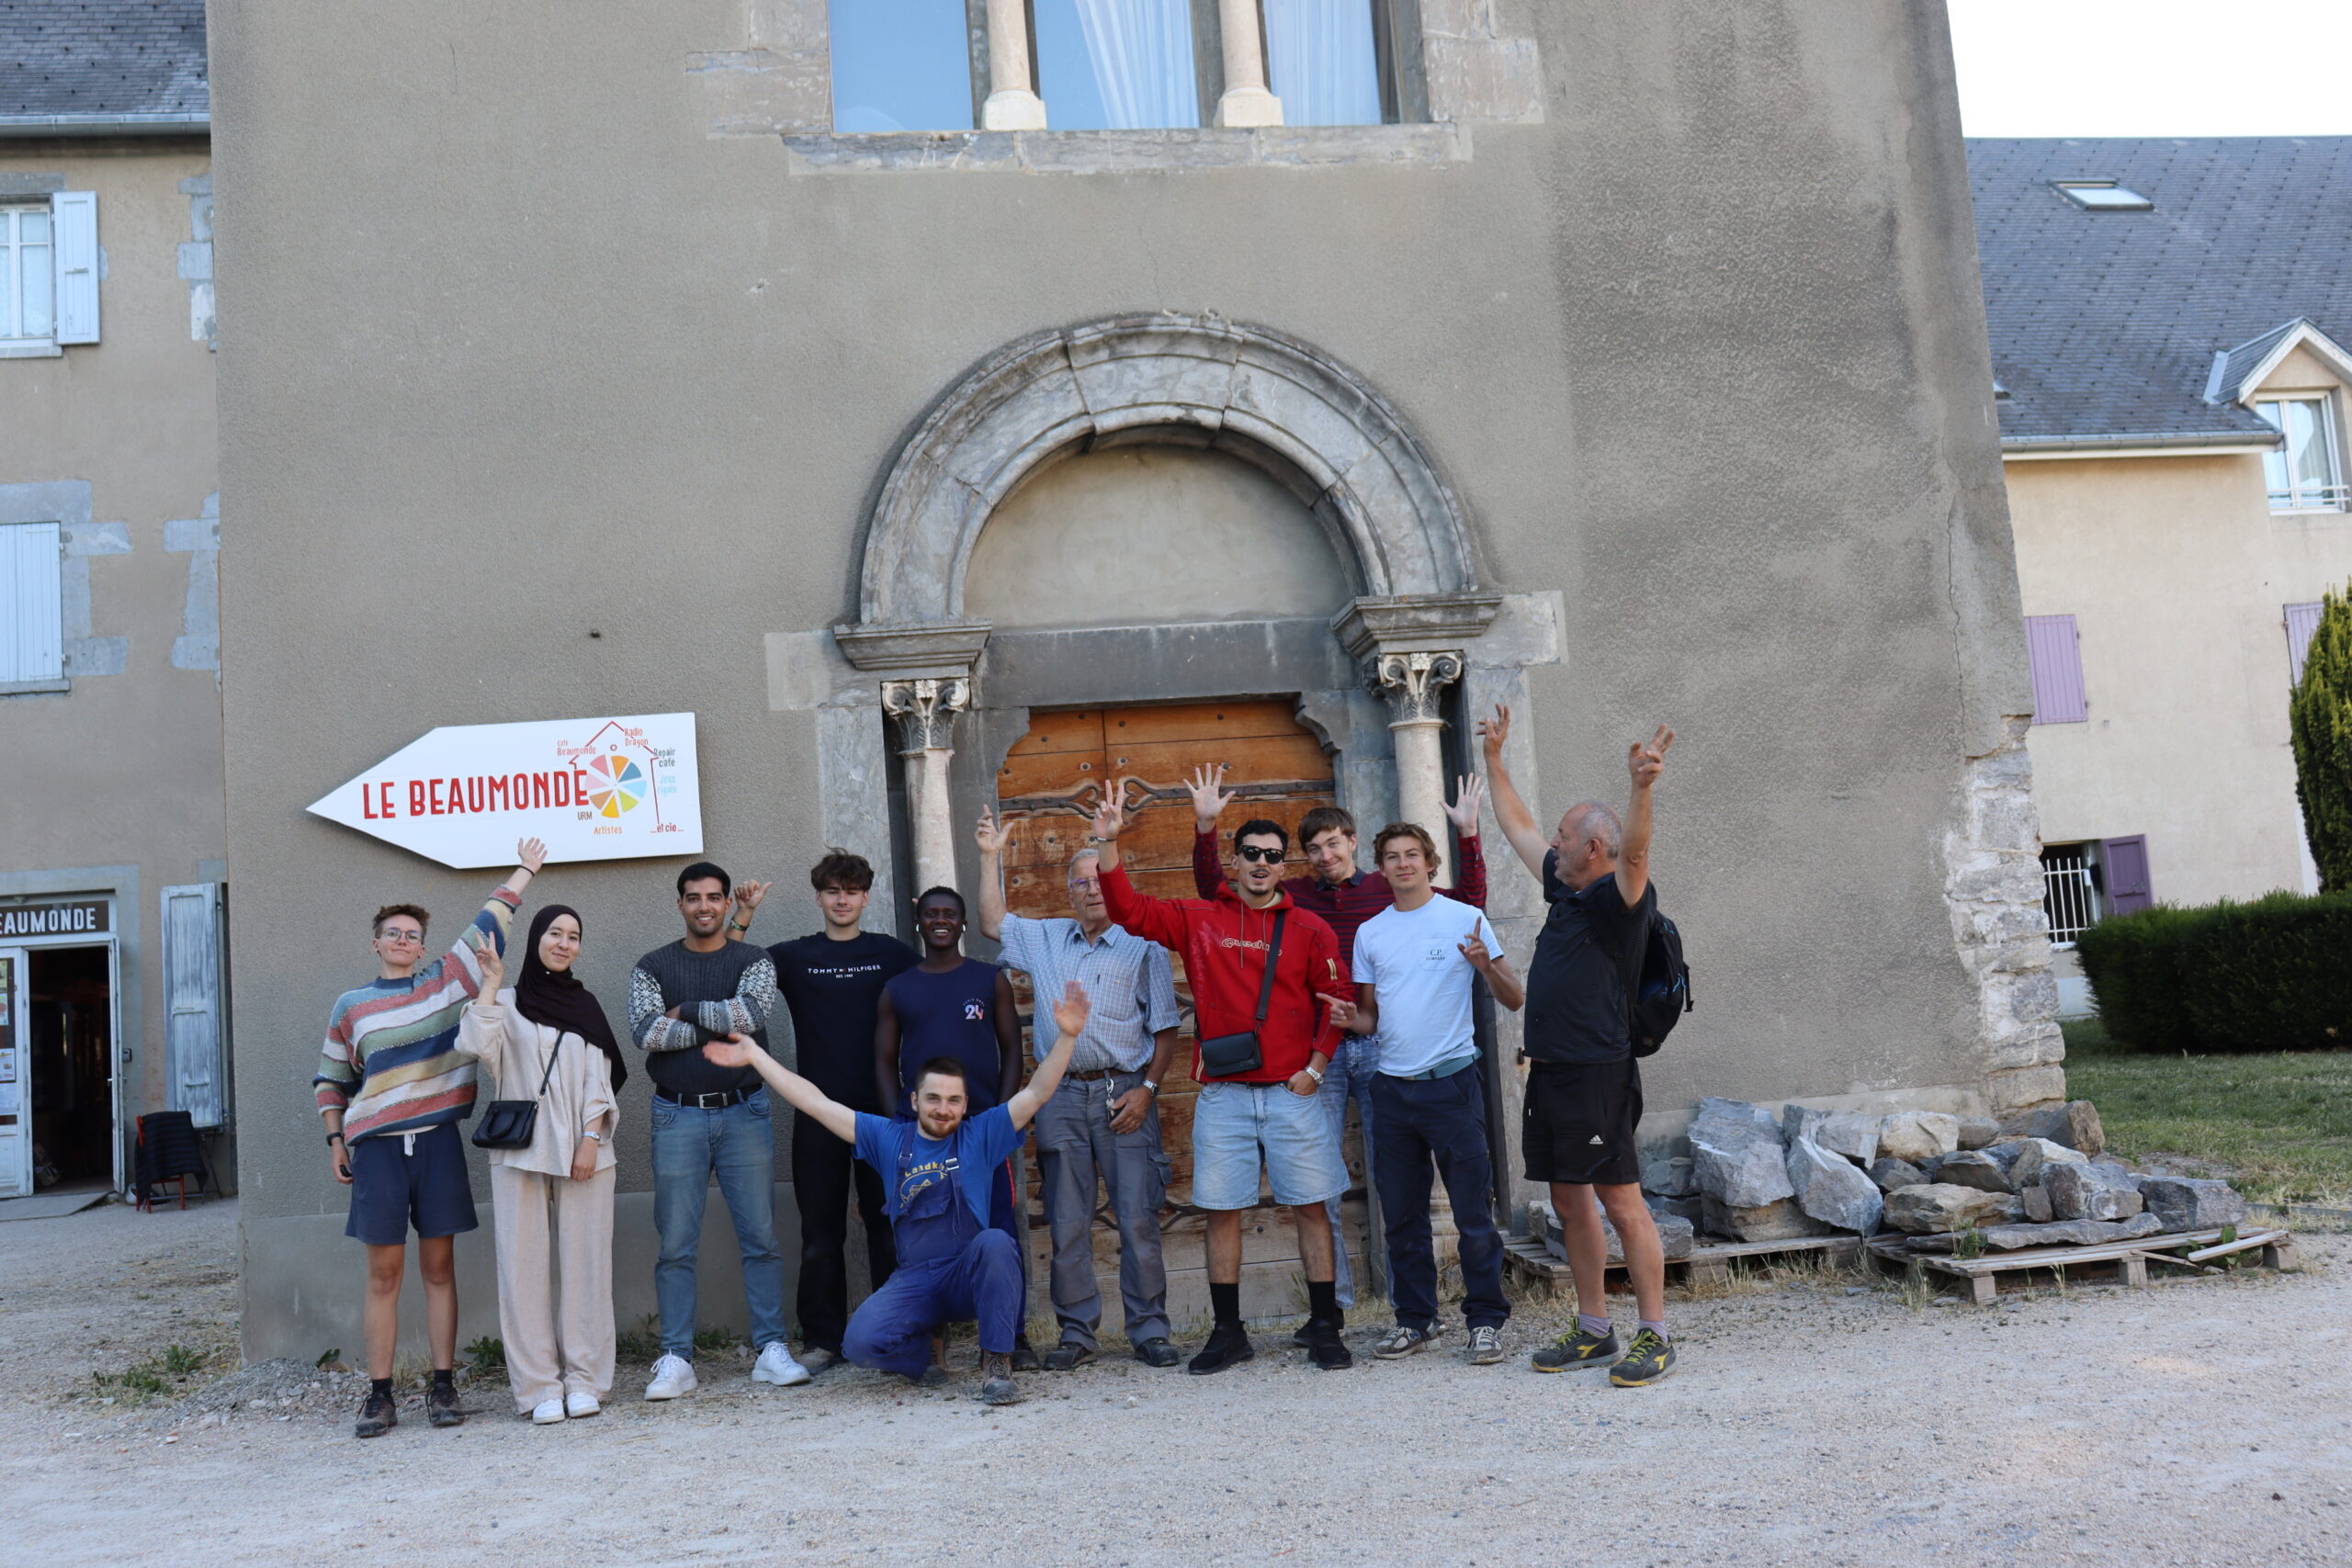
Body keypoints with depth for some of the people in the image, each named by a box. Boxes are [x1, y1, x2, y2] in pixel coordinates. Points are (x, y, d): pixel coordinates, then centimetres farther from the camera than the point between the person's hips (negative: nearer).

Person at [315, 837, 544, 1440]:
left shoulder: (448, 981, 8)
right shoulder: (351, 1006, 10)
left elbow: (489, 926, 13)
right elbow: (332, 1079, 17)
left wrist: (524, 872, 18)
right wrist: (336, 1139, 9)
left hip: (439, 1140, 0)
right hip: (377, 1146, 0)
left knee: (439, 1267, 4)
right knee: (384, 1272, 1)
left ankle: (442, 1388, 9)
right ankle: (380, 1395, 7)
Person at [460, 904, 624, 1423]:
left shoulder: (586, 1005, 13)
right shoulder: (507, 1004, 9)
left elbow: (599, 1080, 7)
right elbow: (475, 1045, -12)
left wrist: (590, 1141, -5)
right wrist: (490, 984, -7)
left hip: (580, 1151, 1)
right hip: (520, 1152, -1)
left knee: (583, 1264, 0)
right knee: (526, 1264, -3)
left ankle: (584, 1380, 6)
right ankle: (539, 1386, 3)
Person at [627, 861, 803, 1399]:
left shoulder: (753, 962, 7)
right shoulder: (652, 967, 8)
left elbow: (752, 1013, -13)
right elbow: (647, 1032, -9)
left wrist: (687, 1011, -7)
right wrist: (720, 1025, -9)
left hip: (744, 1112, 0)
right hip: (678, 1117, 0)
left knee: (761, 1238, 1)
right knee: (676, 1245, 1)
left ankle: (771, 1350, 7)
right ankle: (676, 1359, 7)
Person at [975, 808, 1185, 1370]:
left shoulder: (1143, 947, 4)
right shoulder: (1044, 939, 16)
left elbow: (1165, 1029, 2)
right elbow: (992, 922, 19)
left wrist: (1147, 1088, -8)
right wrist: (991, 858, 13)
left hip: (1125, 1096, -3)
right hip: (1062, 1096, 3)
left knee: (1138, 1218, -3)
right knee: (1067, 1222, 5)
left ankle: (1149, 1331, 6)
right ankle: (1076, 1332, 13)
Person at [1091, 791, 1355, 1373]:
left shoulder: (1308, 929, 3)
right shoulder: (1198, 920, 5)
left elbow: (1336, 1000, 4)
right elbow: (1129, 910, 0)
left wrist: (1315, 1068, -3)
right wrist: (1108, 843, -10)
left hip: (1292, 1093, -1)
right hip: (1222, 1094, 1)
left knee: (1311, 1206, 2)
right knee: (1222, 1211, 4)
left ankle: (1324, 1329, 12)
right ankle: (1228, 1332, 15)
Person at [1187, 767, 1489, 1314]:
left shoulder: (1389, 890, 6)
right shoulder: (1293, 897, 9)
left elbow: (1469, 902, 6)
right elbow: (1214, 889, 8)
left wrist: (1468, 835, -3)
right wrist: (1205, 826, -2)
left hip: (1378, 1047, -1)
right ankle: (1333, 1300, 11)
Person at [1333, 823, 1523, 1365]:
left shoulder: (1465, 919, -1)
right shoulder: (1370, 933, 11)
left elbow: (1514, 999, -3)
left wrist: (1485, 965, -22)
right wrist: (1353, 1020, -5)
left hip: (1451, 1081, -4)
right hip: (1393, 1086, 4)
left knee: (1473, 1213, -3)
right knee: (1401, 1215, 10)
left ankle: (1486, 1321, 9)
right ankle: (1414, 1319, 22)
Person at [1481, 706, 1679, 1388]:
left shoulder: (1619, 898, -9)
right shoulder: (1565, 890, 14)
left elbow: (1633, 854, -31)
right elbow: (1519, 827, 25)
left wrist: (1640, 789, -46)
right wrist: (1494, 758, 27)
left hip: (1598, 1075, -9)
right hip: (1551, 1073, 9)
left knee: (1621, 1203, -4)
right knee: (1570, 1204, 13)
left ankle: (1655, 1336, 4)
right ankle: (1594, 1331, 22)